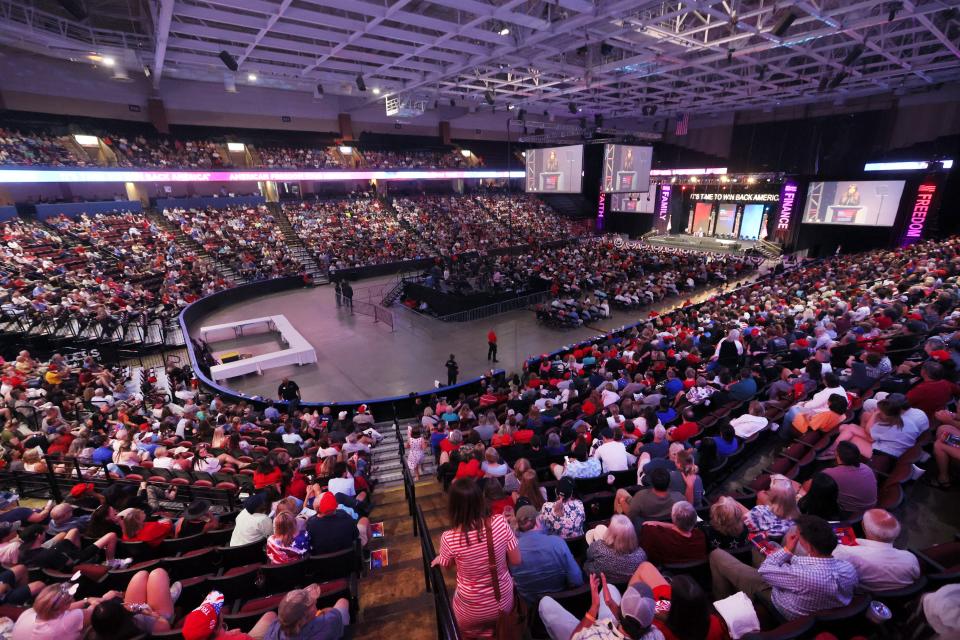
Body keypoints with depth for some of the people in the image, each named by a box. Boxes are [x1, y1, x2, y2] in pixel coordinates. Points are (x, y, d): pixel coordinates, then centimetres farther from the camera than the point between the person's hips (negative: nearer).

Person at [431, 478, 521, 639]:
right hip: (504, 601, 2)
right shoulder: (500, 523, -25)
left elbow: (446, 564, -5)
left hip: (472, 611, -1)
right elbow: (516, 561, -10)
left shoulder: (449, 538, -28)